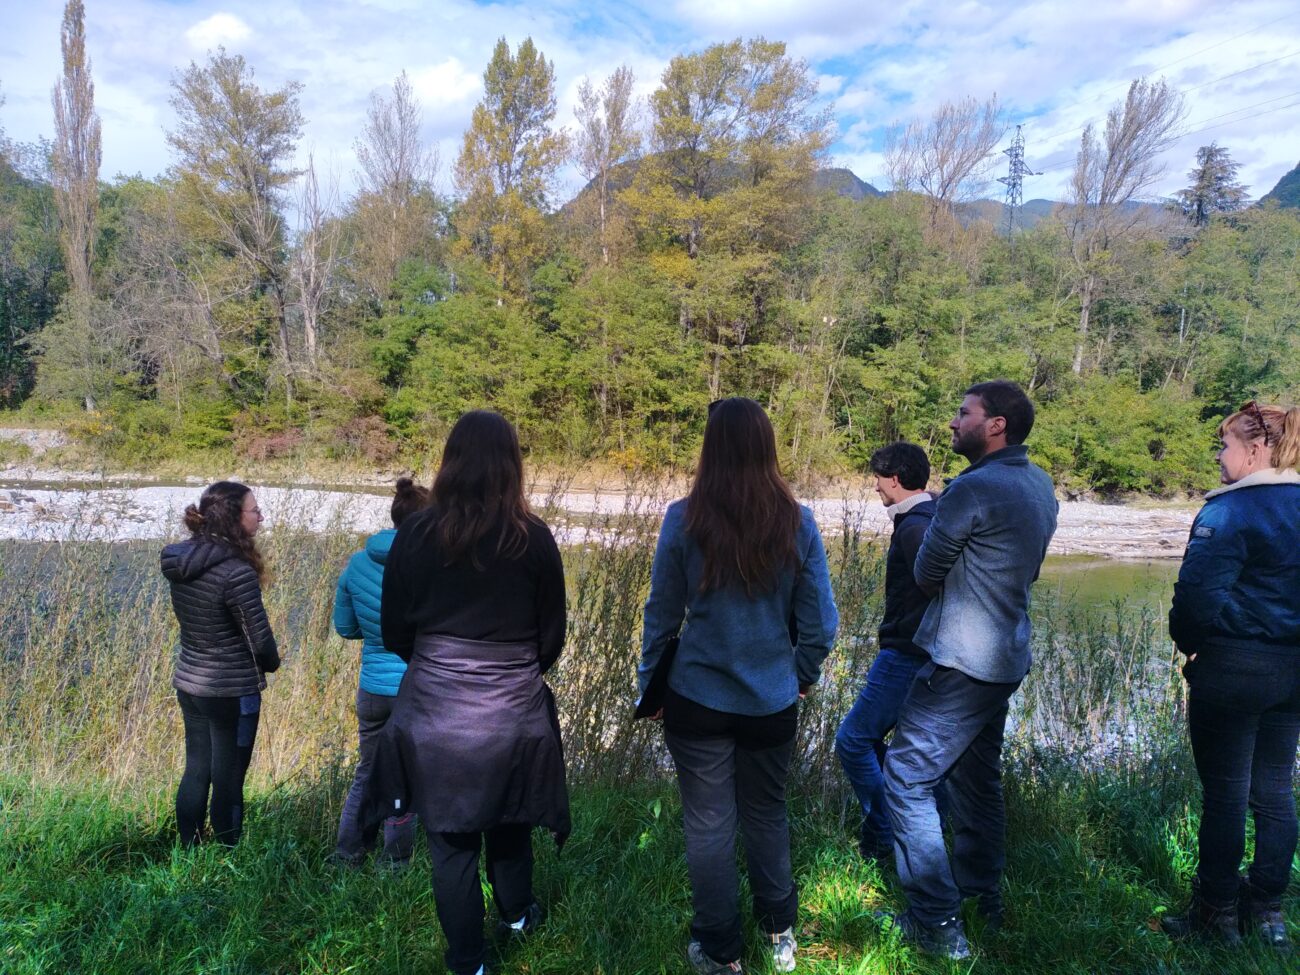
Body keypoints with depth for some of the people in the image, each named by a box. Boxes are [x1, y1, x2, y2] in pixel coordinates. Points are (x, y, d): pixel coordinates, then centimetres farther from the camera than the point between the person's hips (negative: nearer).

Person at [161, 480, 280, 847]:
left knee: (195, 773, 19)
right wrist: (272, 663, 3)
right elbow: (259, 638, -19)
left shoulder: (180, 561, -1)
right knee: (228, 782, 6)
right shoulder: (236, 572, -25)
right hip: (232, 692, -7)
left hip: (189, 683, 7)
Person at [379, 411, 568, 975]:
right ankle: (516, 915, 49)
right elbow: (552, 637, 0)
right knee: (509, 825, 26)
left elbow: (394, 634, 0)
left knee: (451, 843, 16)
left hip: (435, 714, 0)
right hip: (514, 713, 1)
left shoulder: (415, 535, -8)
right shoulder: (534, 537, -9)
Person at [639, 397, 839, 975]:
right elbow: (819, 620, -3)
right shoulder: (797, 522, -8)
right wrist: (803, 676, 14)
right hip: (772, 700, 2)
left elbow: (661, 614, -5)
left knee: (708, 826, 13)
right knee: (767, 816, 22)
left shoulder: (684, 519, -12)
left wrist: (650, 682, 8)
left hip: (698, 698, -2)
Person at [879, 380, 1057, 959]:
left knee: (906, 779, -1)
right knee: (976, 778, 21)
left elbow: (925, 576, -11)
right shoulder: (1039, 484, 7)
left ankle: (937, 922, 4)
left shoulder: (973, 489, -20)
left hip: (961, 663, -9)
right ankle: (981, 897, 34)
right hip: (1006, 657, 9)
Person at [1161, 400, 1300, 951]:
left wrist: (1188, 643, -4)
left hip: (1233, 670, -7)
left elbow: (1196, 596, -22)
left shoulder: (1229, 512, -17)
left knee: (1224, 793, 4)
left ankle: (1217, 913, 16)